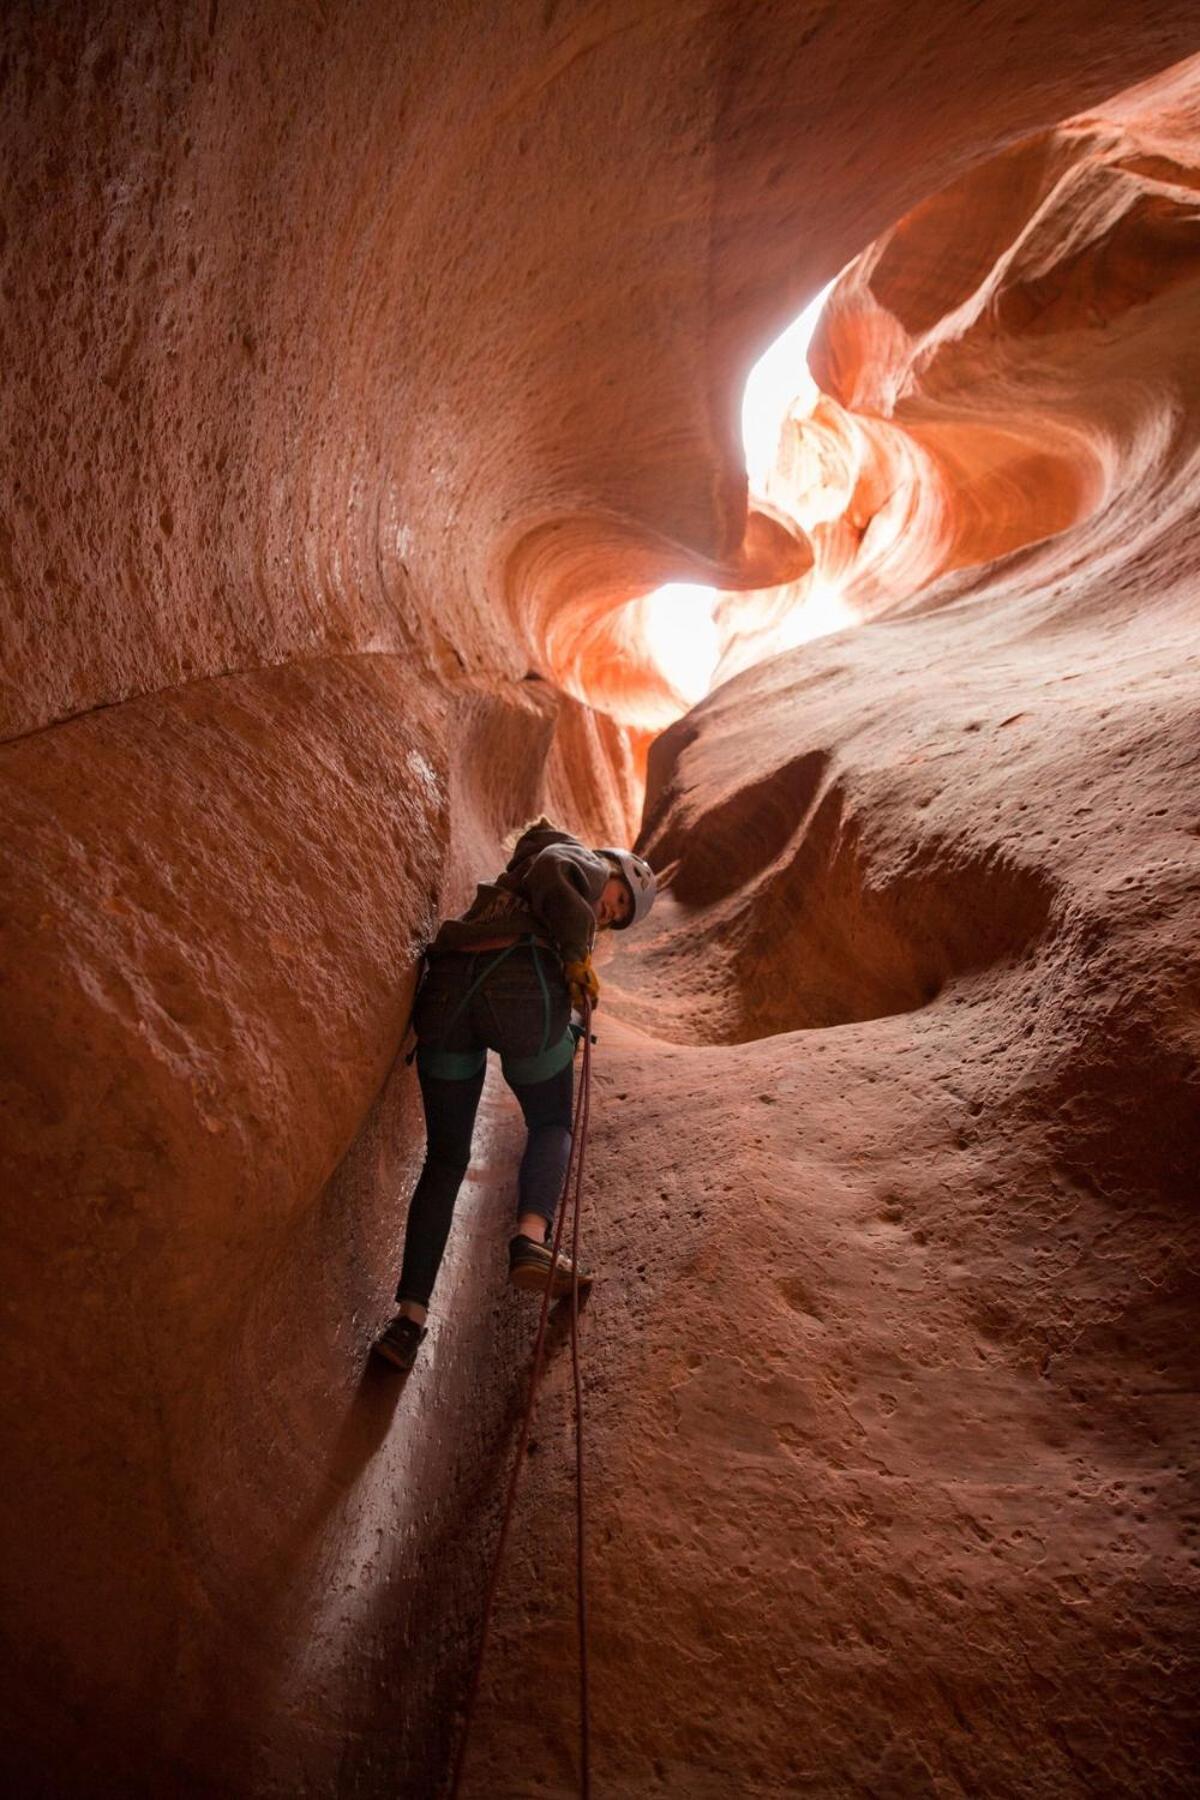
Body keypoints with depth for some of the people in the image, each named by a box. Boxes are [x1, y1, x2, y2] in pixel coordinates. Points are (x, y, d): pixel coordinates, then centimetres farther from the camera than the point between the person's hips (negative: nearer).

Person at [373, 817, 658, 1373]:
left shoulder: (507, 889, 38)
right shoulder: (588, 865, 15)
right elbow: (550, 867, -7)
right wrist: (578, 957, -4)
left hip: (446, 988, 6)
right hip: (522, 989, -6)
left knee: (445, 1161, 14)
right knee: (551, 1125, 18)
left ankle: (410, 1316, 7)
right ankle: (531, 1238, -7)